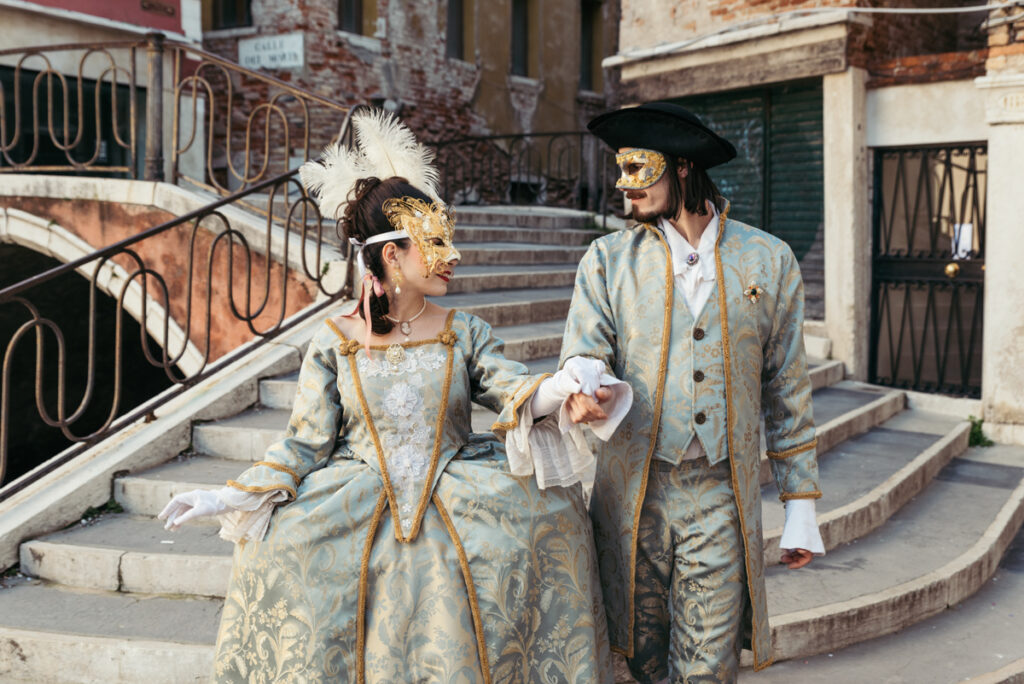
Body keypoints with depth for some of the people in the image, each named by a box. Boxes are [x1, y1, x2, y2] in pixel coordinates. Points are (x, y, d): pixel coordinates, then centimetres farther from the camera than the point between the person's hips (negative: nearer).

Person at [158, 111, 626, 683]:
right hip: (354, 519, 0)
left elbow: (516, 392, -11)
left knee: (546, 507, -20)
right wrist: (228, 499, -7)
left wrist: (557, 389, -35)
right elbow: (306, 443, 2)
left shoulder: (466, 334, 3)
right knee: (284, 549, -20)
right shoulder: (334, 343, 0)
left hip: (458, 508, 1)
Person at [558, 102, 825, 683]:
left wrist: (802, 505, 7)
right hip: (633, 495, 1)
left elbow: (787, 389, 8)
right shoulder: (608, 260, 4)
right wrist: (581, 392, -31)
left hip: (722, 502, 0)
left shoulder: (769, 261, 4)